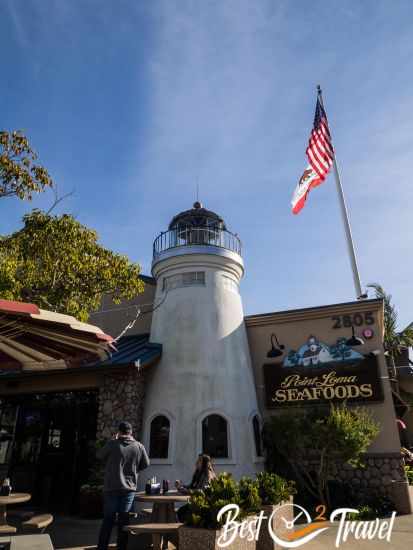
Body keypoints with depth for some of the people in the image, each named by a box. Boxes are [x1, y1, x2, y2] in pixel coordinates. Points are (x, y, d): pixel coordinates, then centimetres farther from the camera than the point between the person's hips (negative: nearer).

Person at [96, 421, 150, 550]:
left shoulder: (112, 444, -10)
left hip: (111, 487, -1)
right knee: (124, 520, 11)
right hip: (129, 488, 1)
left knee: (108, 519, 11)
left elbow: (99, 455, 7)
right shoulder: (139, 446, -4)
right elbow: (146, 464, 5)